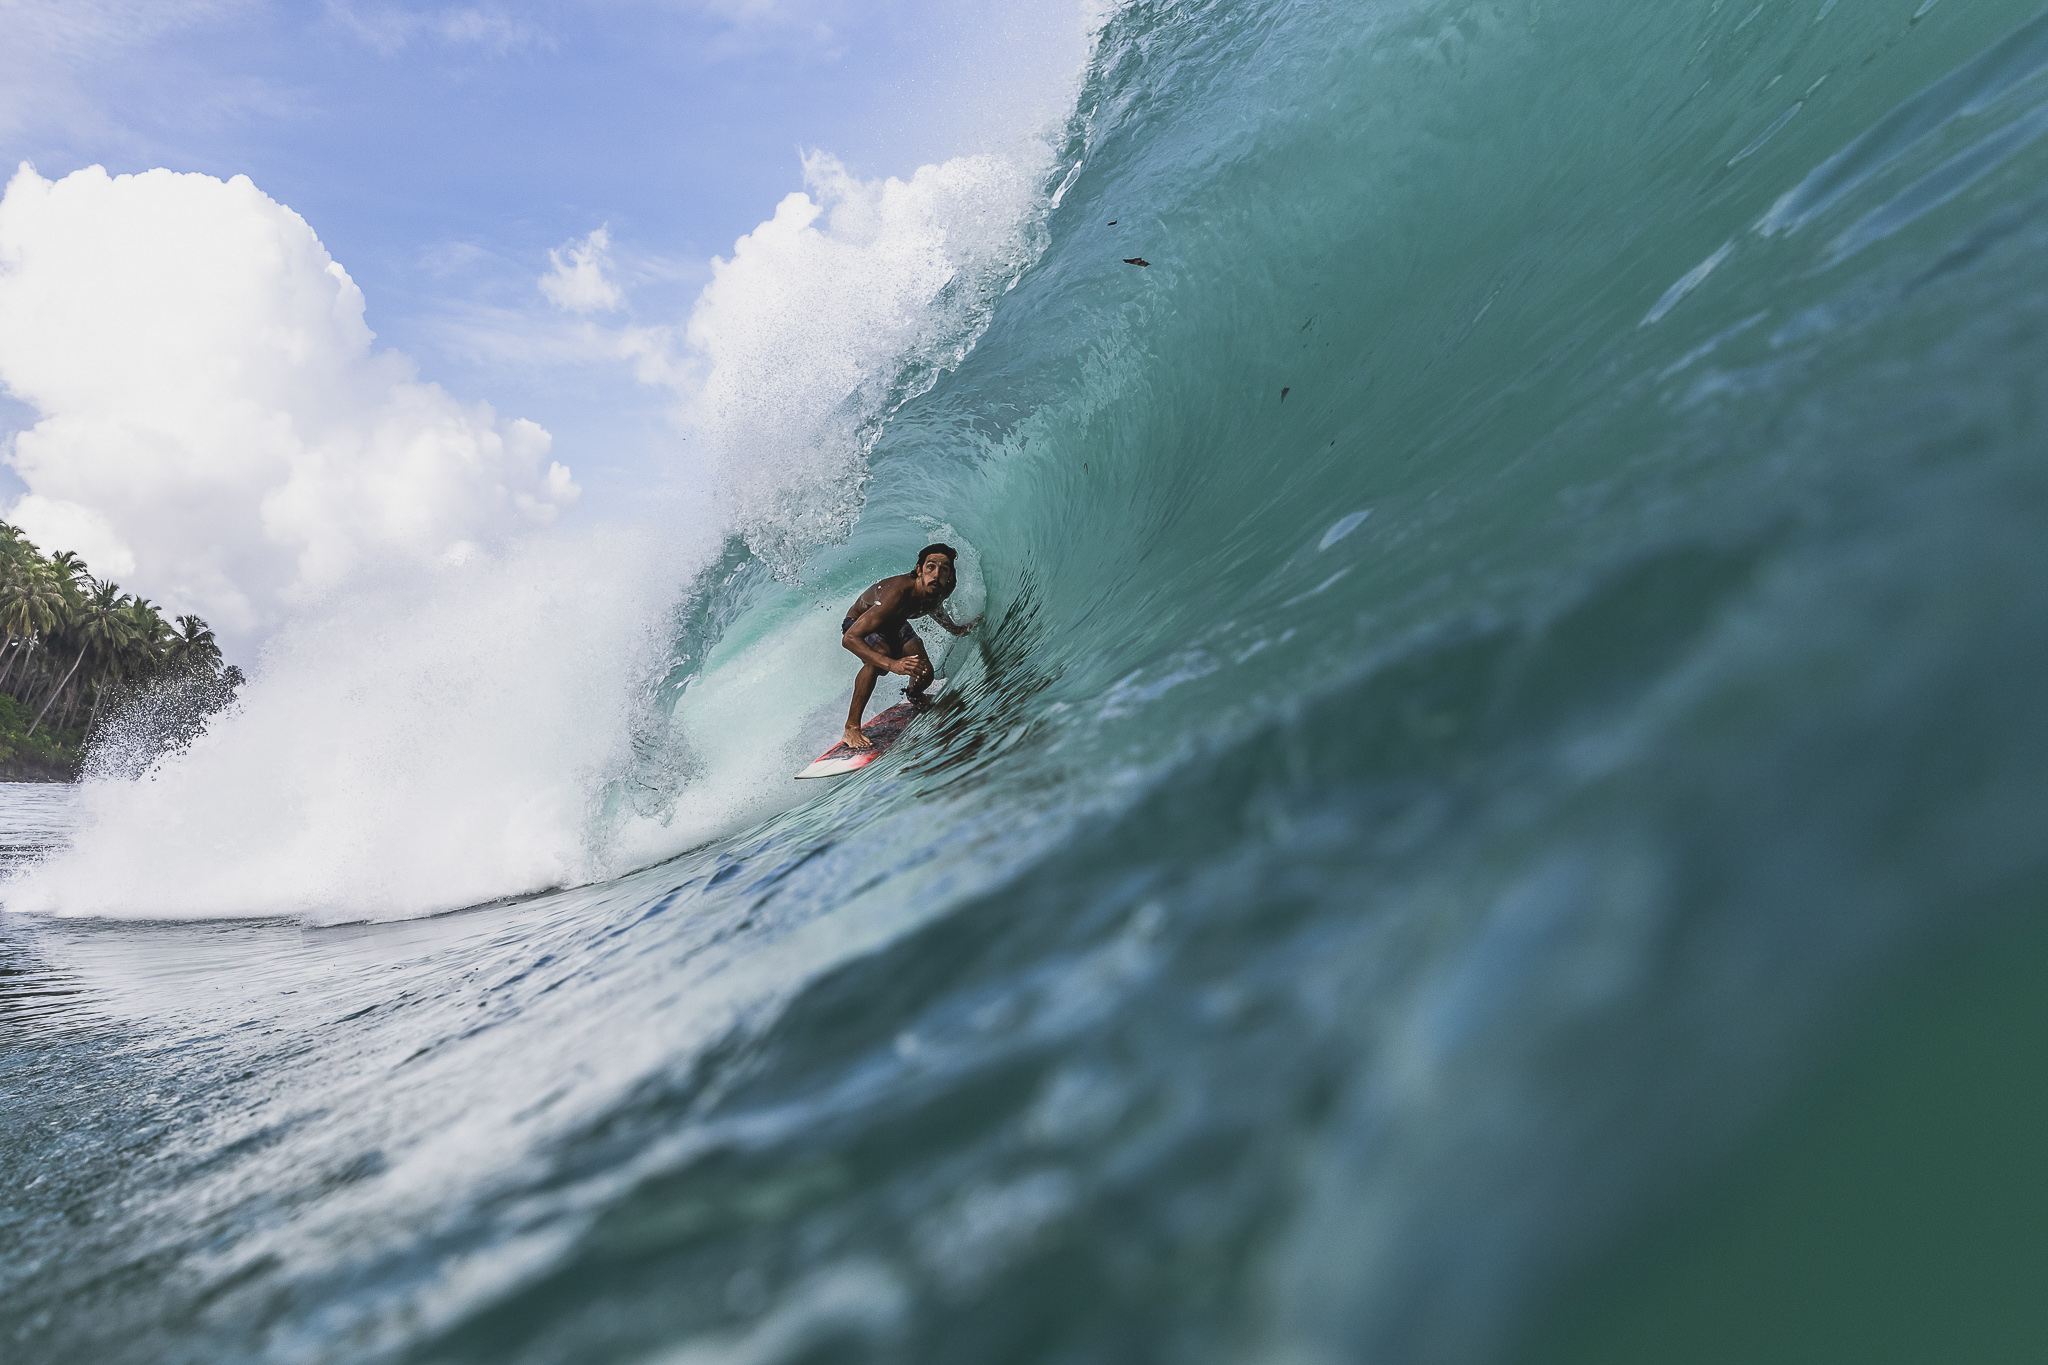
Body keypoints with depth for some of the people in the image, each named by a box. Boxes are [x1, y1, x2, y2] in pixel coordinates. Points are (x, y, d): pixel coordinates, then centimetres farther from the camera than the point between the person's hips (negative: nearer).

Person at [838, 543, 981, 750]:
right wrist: (893, 665, -57)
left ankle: (913, 696, 29)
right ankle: (851, 727, -28)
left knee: (924, 675, -12)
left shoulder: (940, 591, -21)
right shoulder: (897, 593, -43)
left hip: (894, 624, 6)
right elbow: (850, 638, -47)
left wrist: (957, 629, 0)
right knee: (879, 654, -38)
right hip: (858, 624, -6)